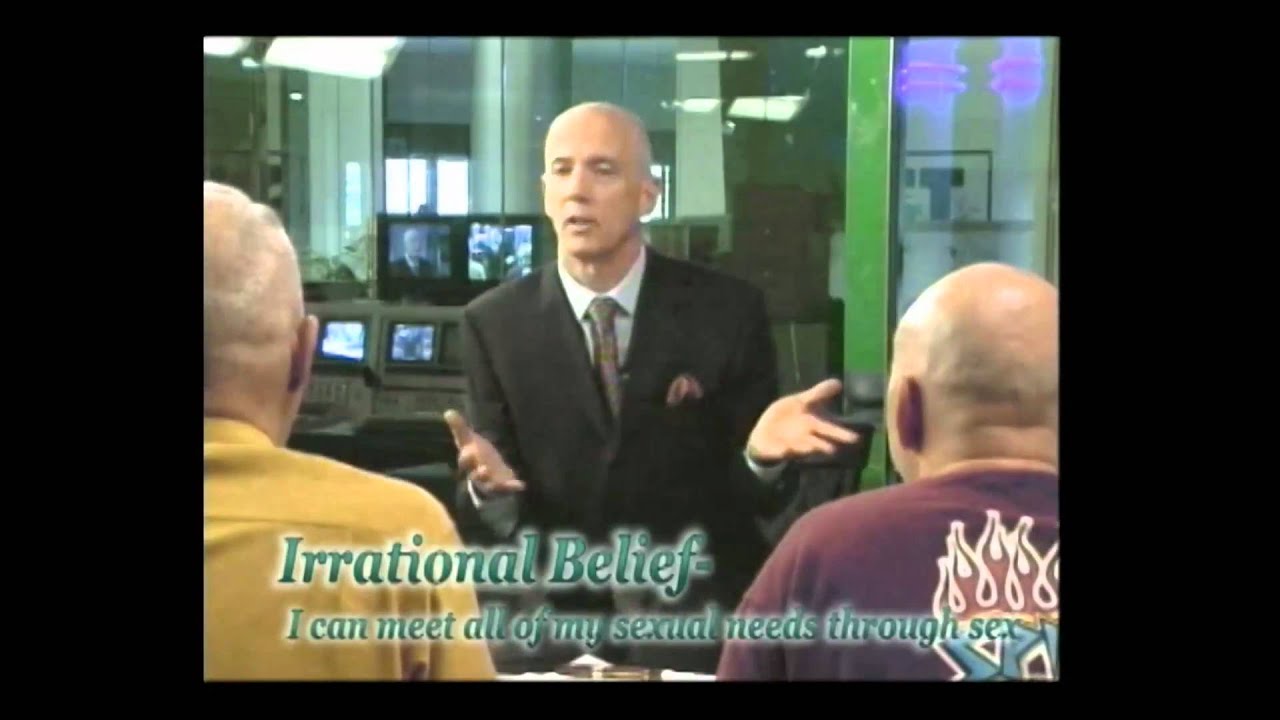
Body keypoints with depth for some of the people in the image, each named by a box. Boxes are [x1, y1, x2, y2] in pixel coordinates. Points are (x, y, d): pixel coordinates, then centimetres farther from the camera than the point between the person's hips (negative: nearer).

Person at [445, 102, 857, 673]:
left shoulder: (727, 310, -7)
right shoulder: (493, 324, -4)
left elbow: (753, 497, -4)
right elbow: (494, 524, -4)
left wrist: (760, 453, -27)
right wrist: (488, 484, -28)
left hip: (701, 618, -1)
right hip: (557, 617, 1)